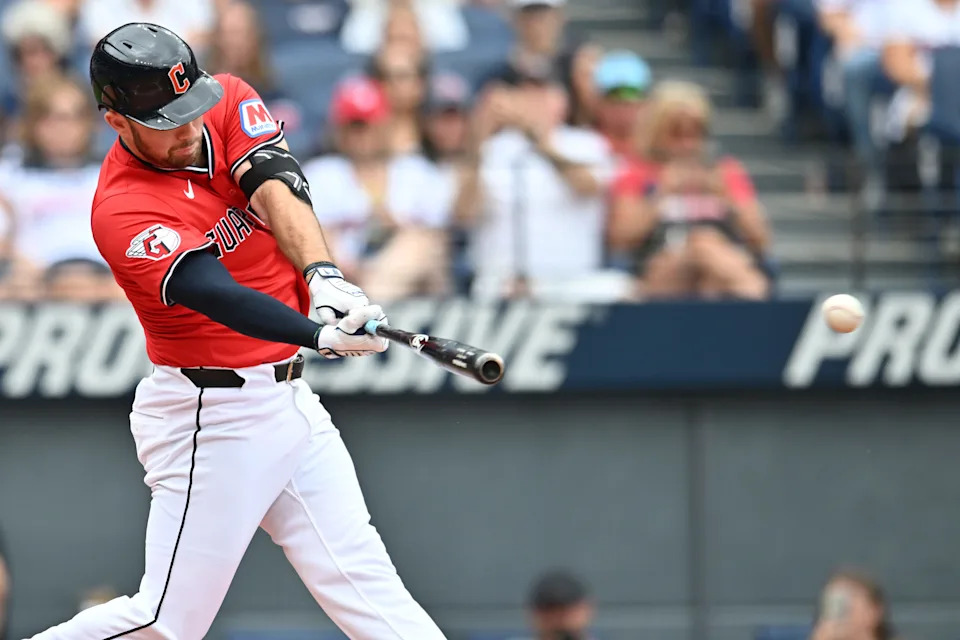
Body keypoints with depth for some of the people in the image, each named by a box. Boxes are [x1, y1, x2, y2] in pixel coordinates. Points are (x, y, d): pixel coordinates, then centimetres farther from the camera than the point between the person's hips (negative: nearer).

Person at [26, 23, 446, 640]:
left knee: (359, 576, 3)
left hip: (287, 397, 7)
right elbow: (216, 296, -34)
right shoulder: (123, 212, -21)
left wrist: (323, 275, -36)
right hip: (210, 420, -7)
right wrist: (324, 336, -49)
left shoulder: (230, 102, 0)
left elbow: (276, 186, -17)